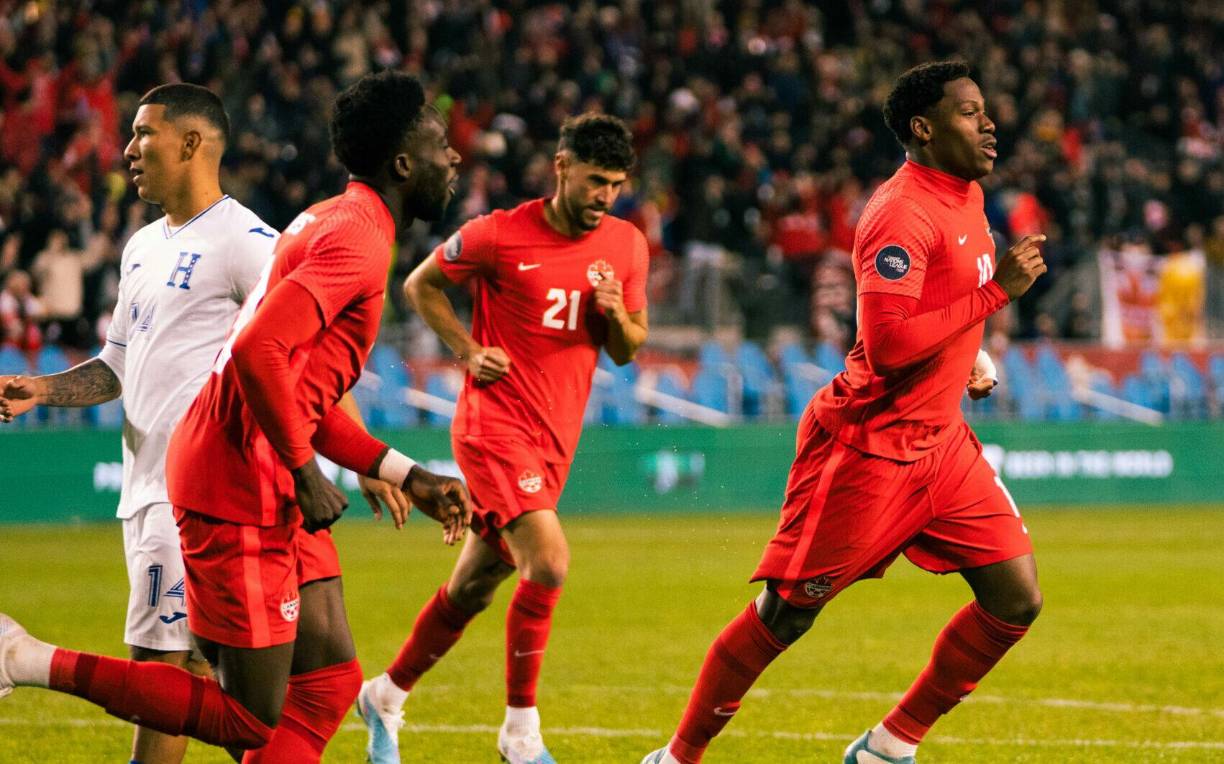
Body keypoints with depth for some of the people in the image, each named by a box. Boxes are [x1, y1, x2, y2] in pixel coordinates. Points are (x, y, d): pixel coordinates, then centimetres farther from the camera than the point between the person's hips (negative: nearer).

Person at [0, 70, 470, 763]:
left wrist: (410, 478, 20)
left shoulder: (331, 226, 18)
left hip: (276, 493, 10)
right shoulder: (359, 239, -15)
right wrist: (305, 474, -19)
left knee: (329, 682, 7)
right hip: (239, 493, -10)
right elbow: (258, 351, -28)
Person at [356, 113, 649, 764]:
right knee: (548, 565, -21)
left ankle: (385, 697, 33)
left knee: (474, 587, 13)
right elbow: (420, 284, 5)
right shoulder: (499, 236, -10)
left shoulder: (626, 245, 5)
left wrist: (616, 314, -9)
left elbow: (627, 351, 13)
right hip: (495, 422, -6)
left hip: (555, 436, 6)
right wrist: (468, 350, -7)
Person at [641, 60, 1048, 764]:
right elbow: (886, 346, -29)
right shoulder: (903, 212, -20)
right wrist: (994, 292, -24)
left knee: (1018, 602, 1)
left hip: (941, 442, 9)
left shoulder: (967, 195, 10)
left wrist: (968, 356, 12)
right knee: (784, 615, -3)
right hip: (869, 444, -9)